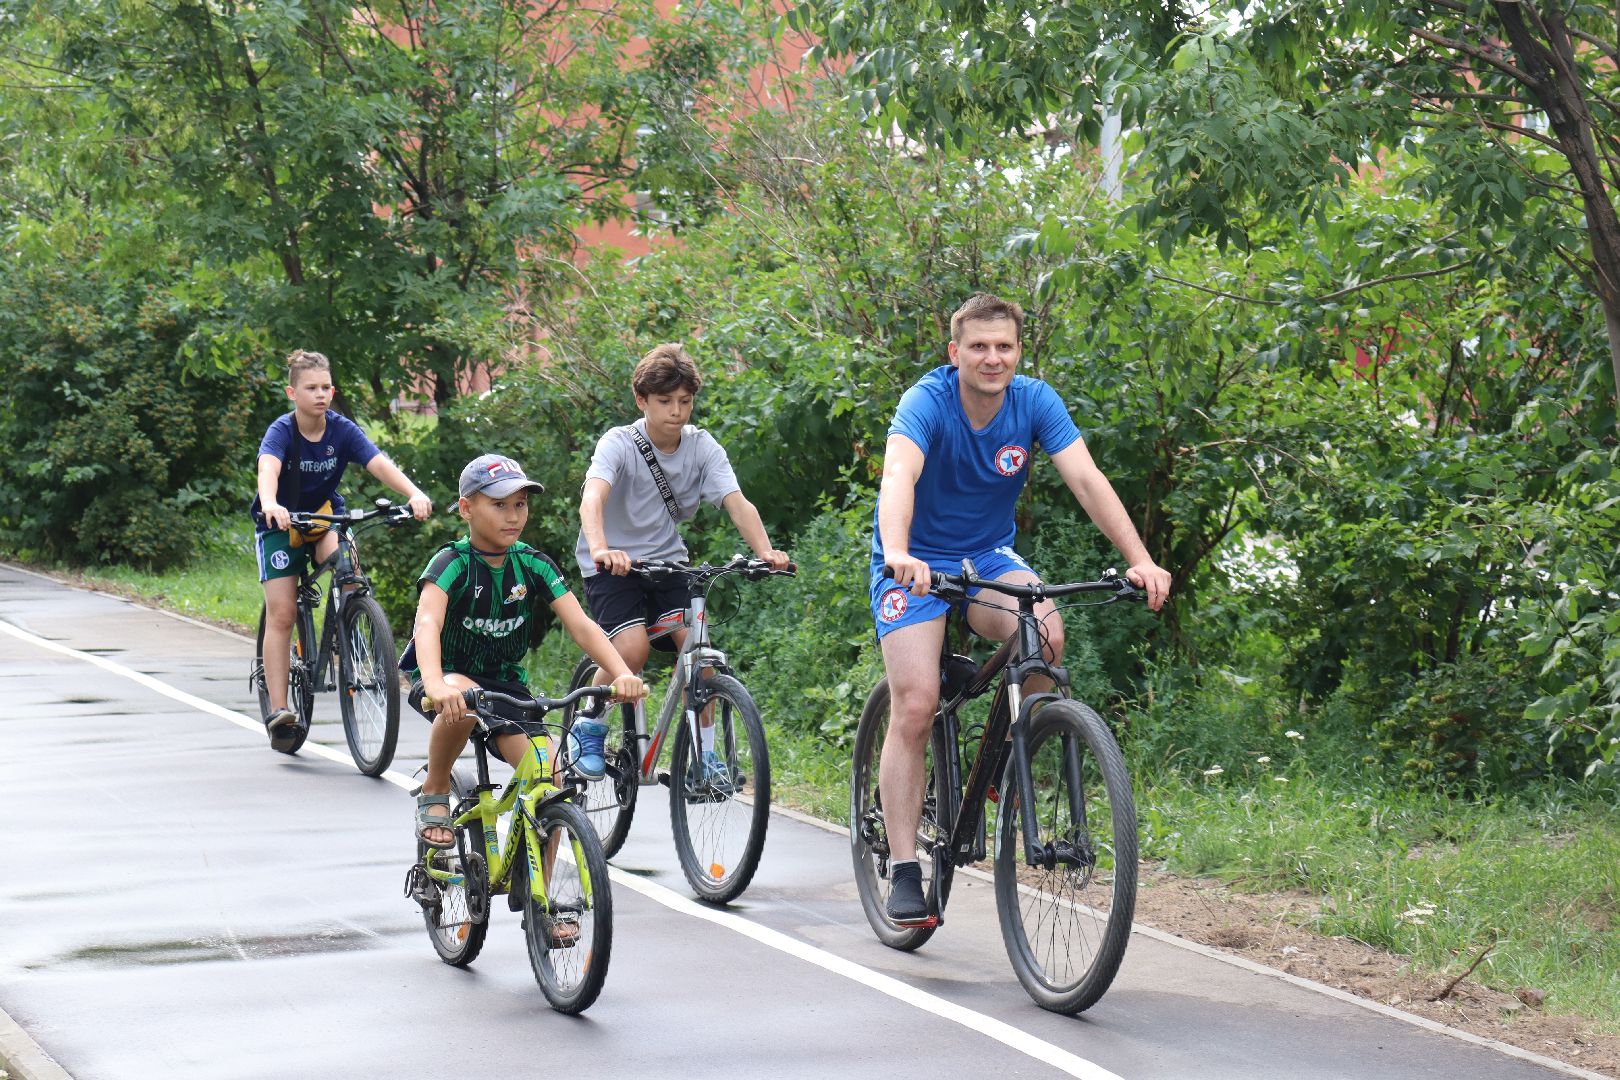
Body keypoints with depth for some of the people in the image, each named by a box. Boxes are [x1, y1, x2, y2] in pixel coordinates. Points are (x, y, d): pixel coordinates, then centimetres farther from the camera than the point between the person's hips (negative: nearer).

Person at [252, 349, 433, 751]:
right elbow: (268, 468, -41)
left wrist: (415, 494, -47)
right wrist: (270, 505, -63)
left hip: (324, 515, 2)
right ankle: (278, 710, -11)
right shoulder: (281, 432, -21)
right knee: (281, 614, -11)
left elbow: (379, 463, -29)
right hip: (281, 523, -2)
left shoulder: (342, 430, -15)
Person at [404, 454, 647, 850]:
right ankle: (434, 792, -14)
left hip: (505, 683, 4)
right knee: (463, 698, -40)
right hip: (451, 678, -4)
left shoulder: (533, 565, -6)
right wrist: (436, 685, -57)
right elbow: (427, 623, -36)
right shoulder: (452, 563, -18)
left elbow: (581, 625, -15)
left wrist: (623, 674, -34)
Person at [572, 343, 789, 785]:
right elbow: (593, 497, -35)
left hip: (666, 561, 4)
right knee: (633, 648, -24)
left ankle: (703, 753, -3)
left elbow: (737, 503, -19)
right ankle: (590, 725, 2)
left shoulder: (703, 447, -8)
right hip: (613, 564, -4)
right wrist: (601, 549, -56)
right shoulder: (620, 443, -18)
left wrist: (766, 551, -38)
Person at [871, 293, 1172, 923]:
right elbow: (899, 477, -40)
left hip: (990, 557, 3)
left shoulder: (1035, 402, -13)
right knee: (914, 707, -16)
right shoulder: (927, 402, -23)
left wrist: (1140, 561, -35)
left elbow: (1087, 479, -22)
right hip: (916, 563, -3)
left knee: (1046, 635, -28)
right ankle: (903, 871, -9)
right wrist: (897, 553, -60)